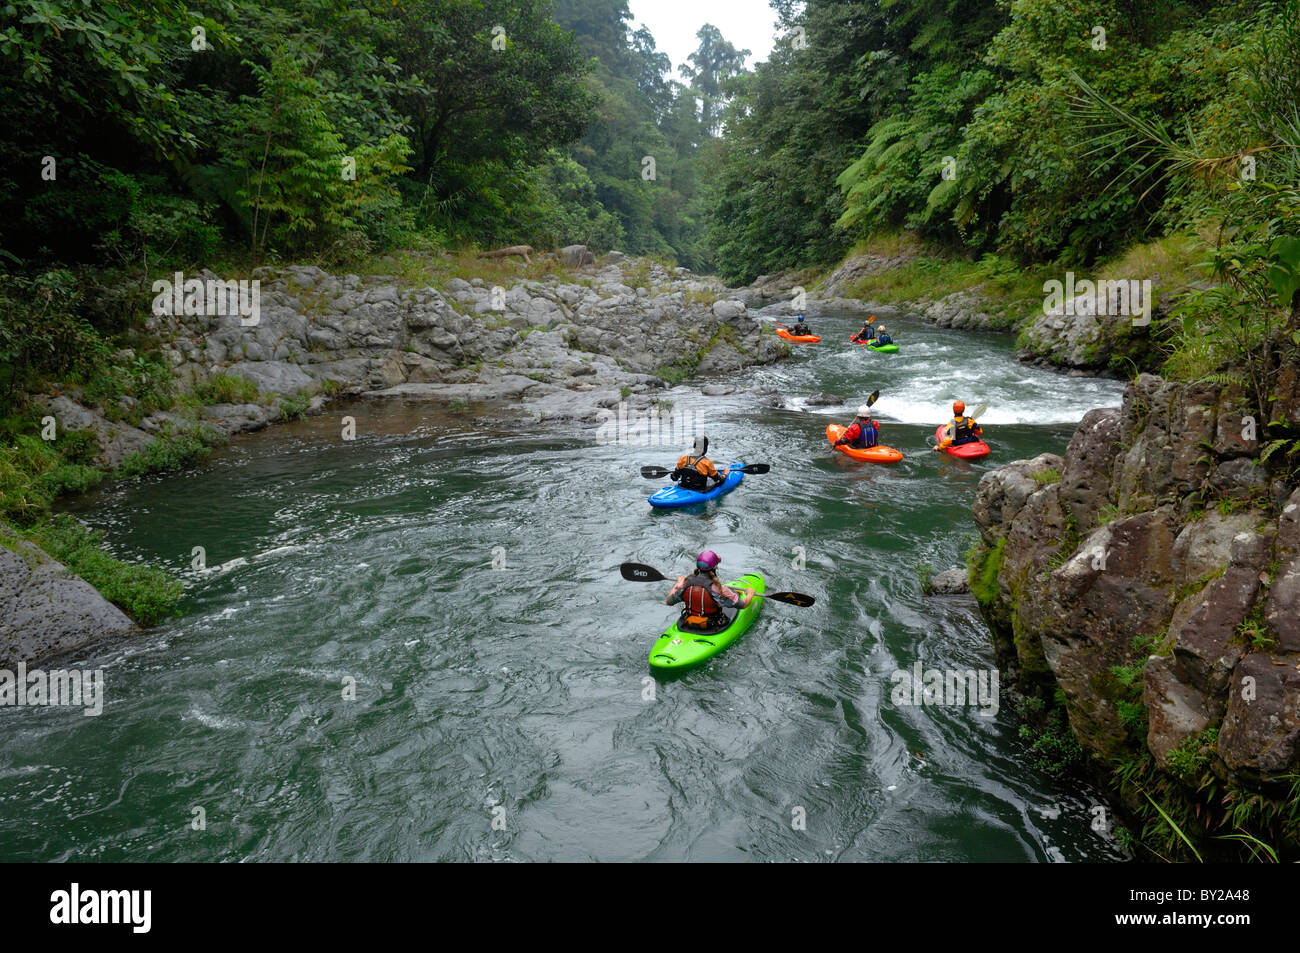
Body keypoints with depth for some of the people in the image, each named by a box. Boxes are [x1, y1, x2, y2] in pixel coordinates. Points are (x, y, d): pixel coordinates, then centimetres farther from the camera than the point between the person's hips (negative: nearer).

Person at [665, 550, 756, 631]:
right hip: (712, 627, -4)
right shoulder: (717, 588, -27)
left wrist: (678, 583, 15)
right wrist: (750, 594, 7)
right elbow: (742, 605, -16)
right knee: (734, 593, 18)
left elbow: (668, 602, -1)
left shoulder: (686, 583, -16)